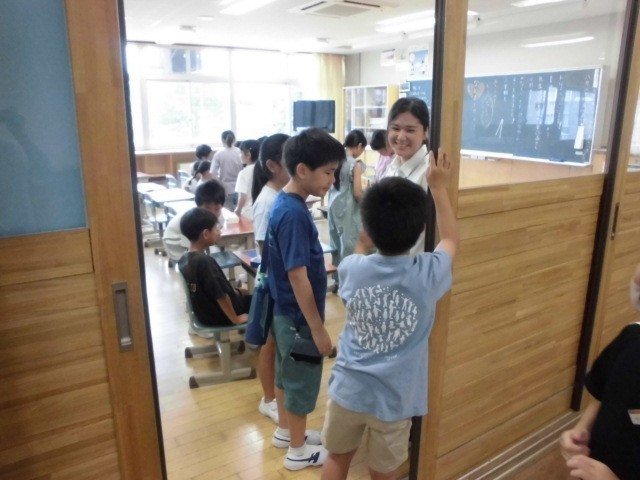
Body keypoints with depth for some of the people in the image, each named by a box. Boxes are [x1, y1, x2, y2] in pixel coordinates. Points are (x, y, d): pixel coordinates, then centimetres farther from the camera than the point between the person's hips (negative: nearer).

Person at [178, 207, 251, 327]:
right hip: (218, 316, -8)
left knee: (247, 295, 24)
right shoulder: (205, 261, -31)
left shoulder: (184, 259, -4)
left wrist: (234, 291, 9)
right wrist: (235, 319, -14)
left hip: (205, 312, 8)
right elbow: (221, 296, -26)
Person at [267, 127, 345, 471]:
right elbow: (298, 277, -27)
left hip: (284, 311, 9)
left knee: (286, 373, 23)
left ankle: (285, 431, 44)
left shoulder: (284, 202, 2)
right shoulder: (294, 213, -27)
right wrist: (318, 328, -19)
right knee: (302, 380, 10)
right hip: (298, 316, -9)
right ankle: (299, 450, 30)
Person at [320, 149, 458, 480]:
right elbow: (452, 239, 5)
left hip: (347, 390, 2)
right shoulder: (428, 273, -17)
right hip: (394, 400, -1)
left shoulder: (352, 269, -13)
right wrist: (439, 187, 9)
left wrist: (362, 245, 33)